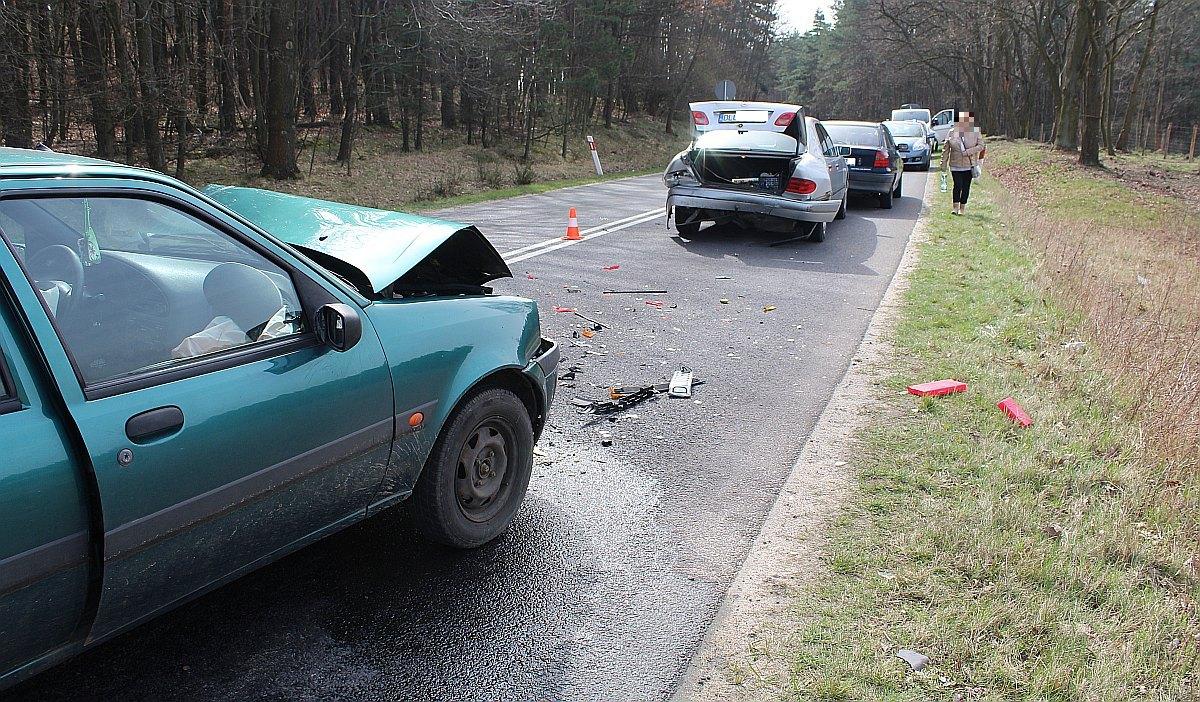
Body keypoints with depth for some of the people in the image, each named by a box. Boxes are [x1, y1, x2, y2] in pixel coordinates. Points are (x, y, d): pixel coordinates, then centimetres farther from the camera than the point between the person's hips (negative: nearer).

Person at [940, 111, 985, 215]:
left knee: (966, 187, 4)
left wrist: (968, 152, -17)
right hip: (955, 165, -1)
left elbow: (980, 145, -3)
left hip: (969, 165, 1)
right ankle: (955, 207, 2)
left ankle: (962, 208, 14)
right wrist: (944, 164, 2)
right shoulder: (951, 133, 1)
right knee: (958, 185, -10)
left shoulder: (975, 133, 1)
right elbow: (945, 150, 5)